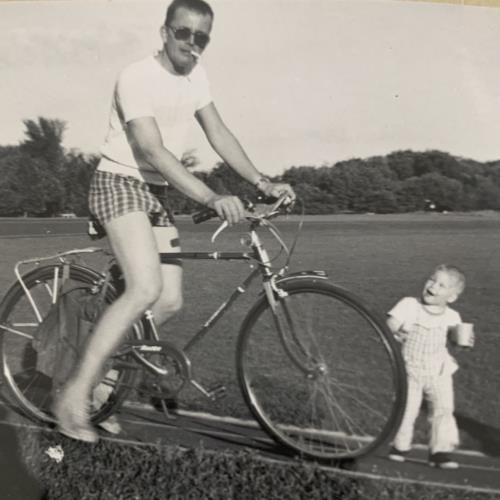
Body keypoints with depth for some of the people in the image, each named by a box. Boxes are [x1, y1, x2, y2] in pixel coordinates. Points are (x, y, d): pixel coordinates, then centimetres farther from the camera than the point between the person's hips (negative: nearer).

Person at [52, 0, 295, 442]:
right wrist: (212, 198, -38)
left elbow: (218, 133, 5)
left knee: (170, 302, -2)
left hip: (156, 193, 7)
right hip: (119, 183, -7)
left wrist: (263, 183, -7)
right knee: (146, 289, -25)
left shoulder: (196, 76, 7)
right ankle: (75, 393, -14)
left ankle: (103, 362, 18)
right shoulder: (137, 78, -17)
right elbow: (153, 150, -28)